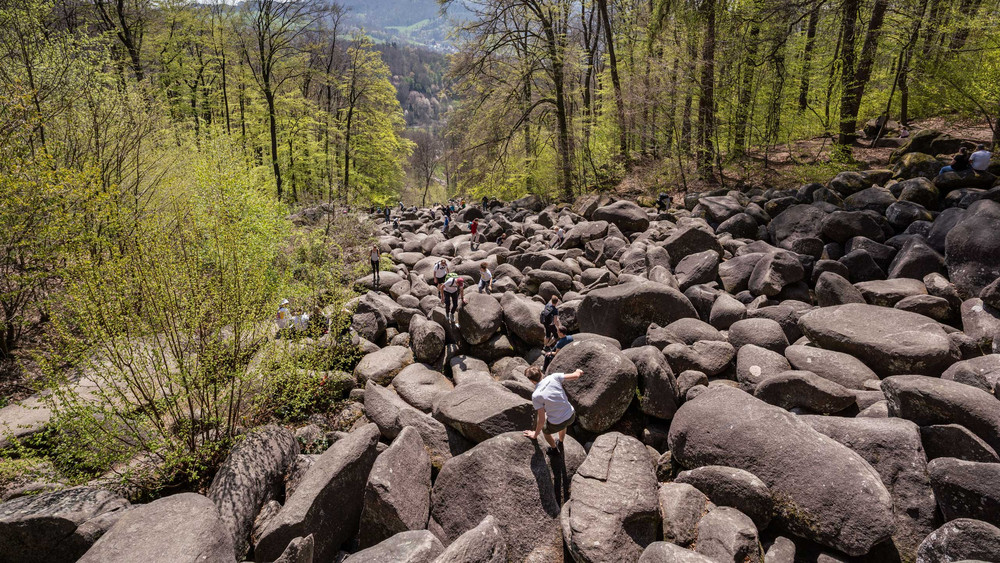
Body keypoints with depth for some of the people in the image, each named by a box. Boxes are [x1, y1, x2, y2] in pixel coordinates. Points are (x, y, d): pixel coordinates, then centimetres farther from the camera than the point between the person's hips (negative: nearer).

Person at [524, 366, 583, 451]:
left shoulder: (536, 396, -22)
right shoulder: (553, 378, -15)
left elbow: (542, 420, -18)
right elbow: (576, 376, -9)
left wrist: (535, 434, 0)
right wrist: (578, 372, 16)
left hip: (556, 424, -4)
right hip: (571, 416, 4)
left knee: (544, 430, 33)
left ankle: (554, 448, 55)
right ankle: (560, 443, 64)